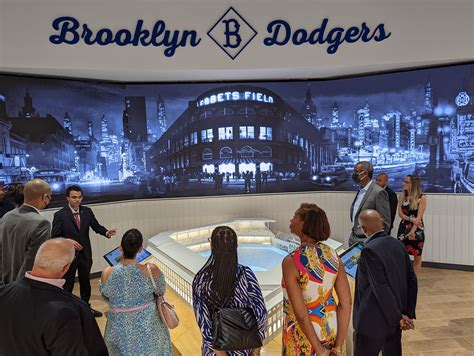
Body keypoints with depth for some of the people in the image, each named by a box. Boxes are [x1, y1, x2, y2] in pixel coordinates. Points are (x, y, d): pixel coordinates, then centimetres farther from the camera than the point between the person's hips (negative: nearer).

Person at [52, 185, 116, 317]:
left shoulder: (87, 211, -1)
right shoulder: (60, 215, -12)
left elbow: (96, 226, -1)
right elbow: (55, 237, -11)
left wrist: (106, 232, -20)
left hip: (85, 254, 5)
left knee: (85, 282, 20)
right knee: (67, 284, 10)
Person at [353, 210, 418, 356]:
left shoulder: (369, 250, -22)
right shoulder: (398, 244, 1)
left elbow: (381, 289, -23)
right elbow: (412, 280, 4)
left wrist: (398, 317, -11)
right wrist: (408, 314, 6)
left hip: (373, 322, -7)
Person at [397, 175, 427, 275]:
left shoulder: (422, 197, -8)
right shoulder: (402, 196, 4)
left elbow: (419, 217, -13)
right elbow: (400, 213, -1)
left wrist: (412, 231, -21)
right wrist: (411, 219, -19)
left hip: (417, 229, -3)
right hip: (403, 228, 3)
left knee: (417, 256, 9)